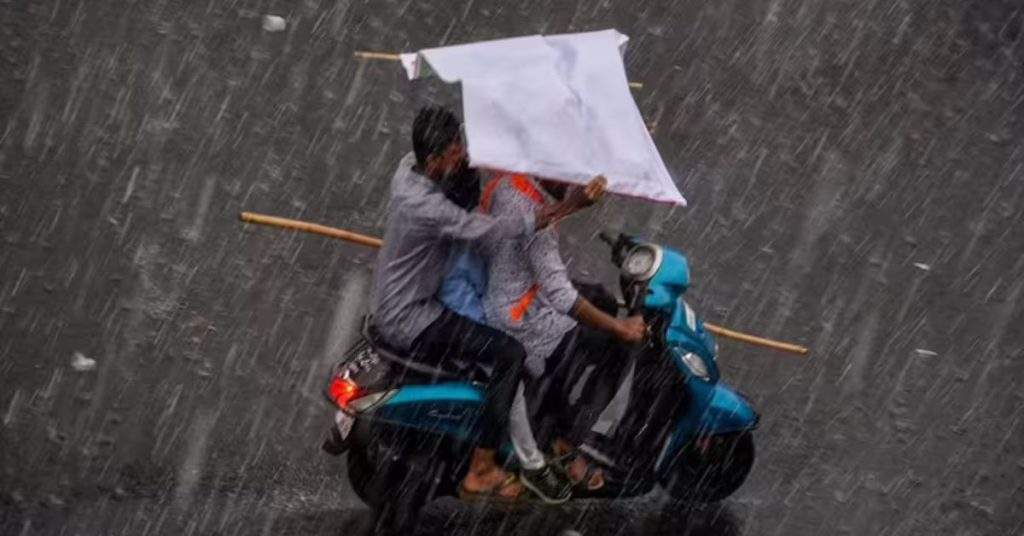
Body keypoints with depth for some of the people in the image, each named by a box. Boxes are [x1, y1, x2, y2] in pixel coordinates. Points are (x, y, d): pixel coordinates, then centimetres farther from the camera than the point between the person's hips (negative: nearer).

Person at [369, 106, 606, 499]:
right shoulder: (426, 206, -31)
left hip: (389, 302, 10)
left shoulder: (409, 165, -3)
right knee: (510, 354, -17)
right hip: (407, 321, -10)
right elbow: (493, 231, -34)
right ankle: (481, 470, -12)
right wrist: (567, 207, -33)